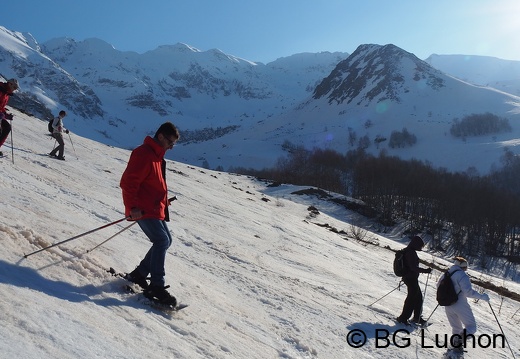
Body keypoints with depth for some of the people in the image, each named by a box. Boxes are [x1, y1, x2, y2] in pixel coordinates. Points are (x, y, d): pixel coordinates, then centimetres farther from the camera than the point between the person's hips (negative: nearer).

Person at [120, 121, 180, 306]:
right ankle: (156, 286, -15)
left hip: (155, 209, 11)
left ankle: (138, 274, 20)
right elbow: (128, 182, -22)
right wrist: (133, 206, -26)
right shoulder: (143, 154, -16)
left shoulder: (157, 155, 17)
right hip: (143, 209, -10)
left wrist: (164, 200, 23)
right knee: (162, 240, -18)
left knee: (165, 241, 12)